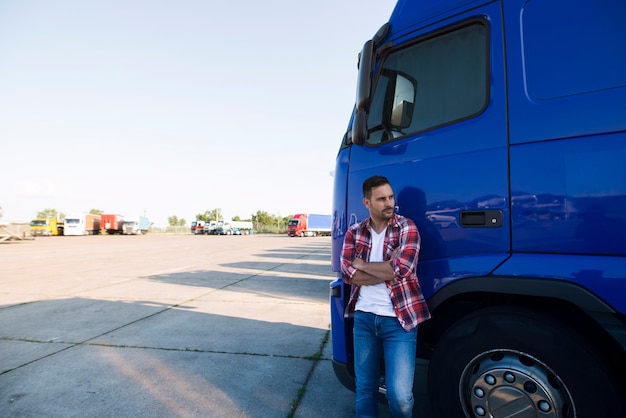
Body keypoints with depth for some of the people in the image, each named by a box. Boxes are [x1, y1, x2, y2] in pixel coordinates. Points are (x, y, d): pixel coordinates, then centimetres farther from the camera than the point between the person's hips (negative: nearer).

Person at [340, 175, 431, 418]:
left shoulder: (406, 227, -5)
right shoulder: (354, 233, 3)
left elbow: (402, 270, -20)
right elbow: (347, 274, -9)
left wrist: (363, 265, -9)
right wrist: (388, 270, -16)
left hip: (399, 320, -3)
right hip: (364, 318, 3)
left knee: (399, 394, -4)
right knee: (364, 388, 15)